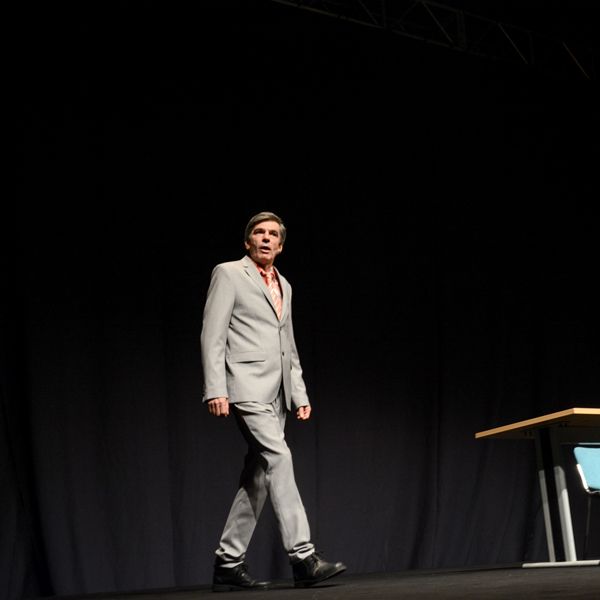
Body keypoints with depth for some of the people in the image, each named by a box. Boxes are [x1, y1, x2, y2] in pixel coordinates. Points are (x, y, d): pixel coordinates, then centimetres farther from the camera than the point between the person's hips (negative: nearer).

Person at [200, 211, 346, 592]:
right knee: (278, 457, -19)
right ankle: (303, 557, -20)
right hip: (246, 386, -7)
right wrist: (215, 389, -16)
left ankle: (229, 564, 12)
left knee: (258, 478, 5)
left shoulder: (284, 287, 21)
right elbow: (212, 335, -7)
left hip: (276, 394, 7)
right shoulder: (228, 274, 2)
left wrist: (300, 394, 15)